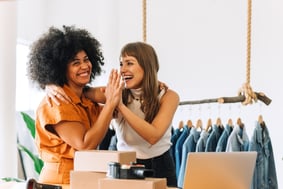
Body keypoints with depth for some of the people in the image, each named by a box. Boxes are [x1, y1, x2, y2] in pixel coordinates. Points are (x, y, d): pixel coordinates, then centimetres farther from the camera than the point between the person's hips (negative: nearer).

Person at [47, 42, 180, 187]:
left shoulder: (168, 96, -12)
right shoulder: (117, 92, -7)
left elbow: (153, 136, -25)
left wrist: (120, 105, -28)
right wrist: (52, 87, -29)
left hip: (159, 168, -1)